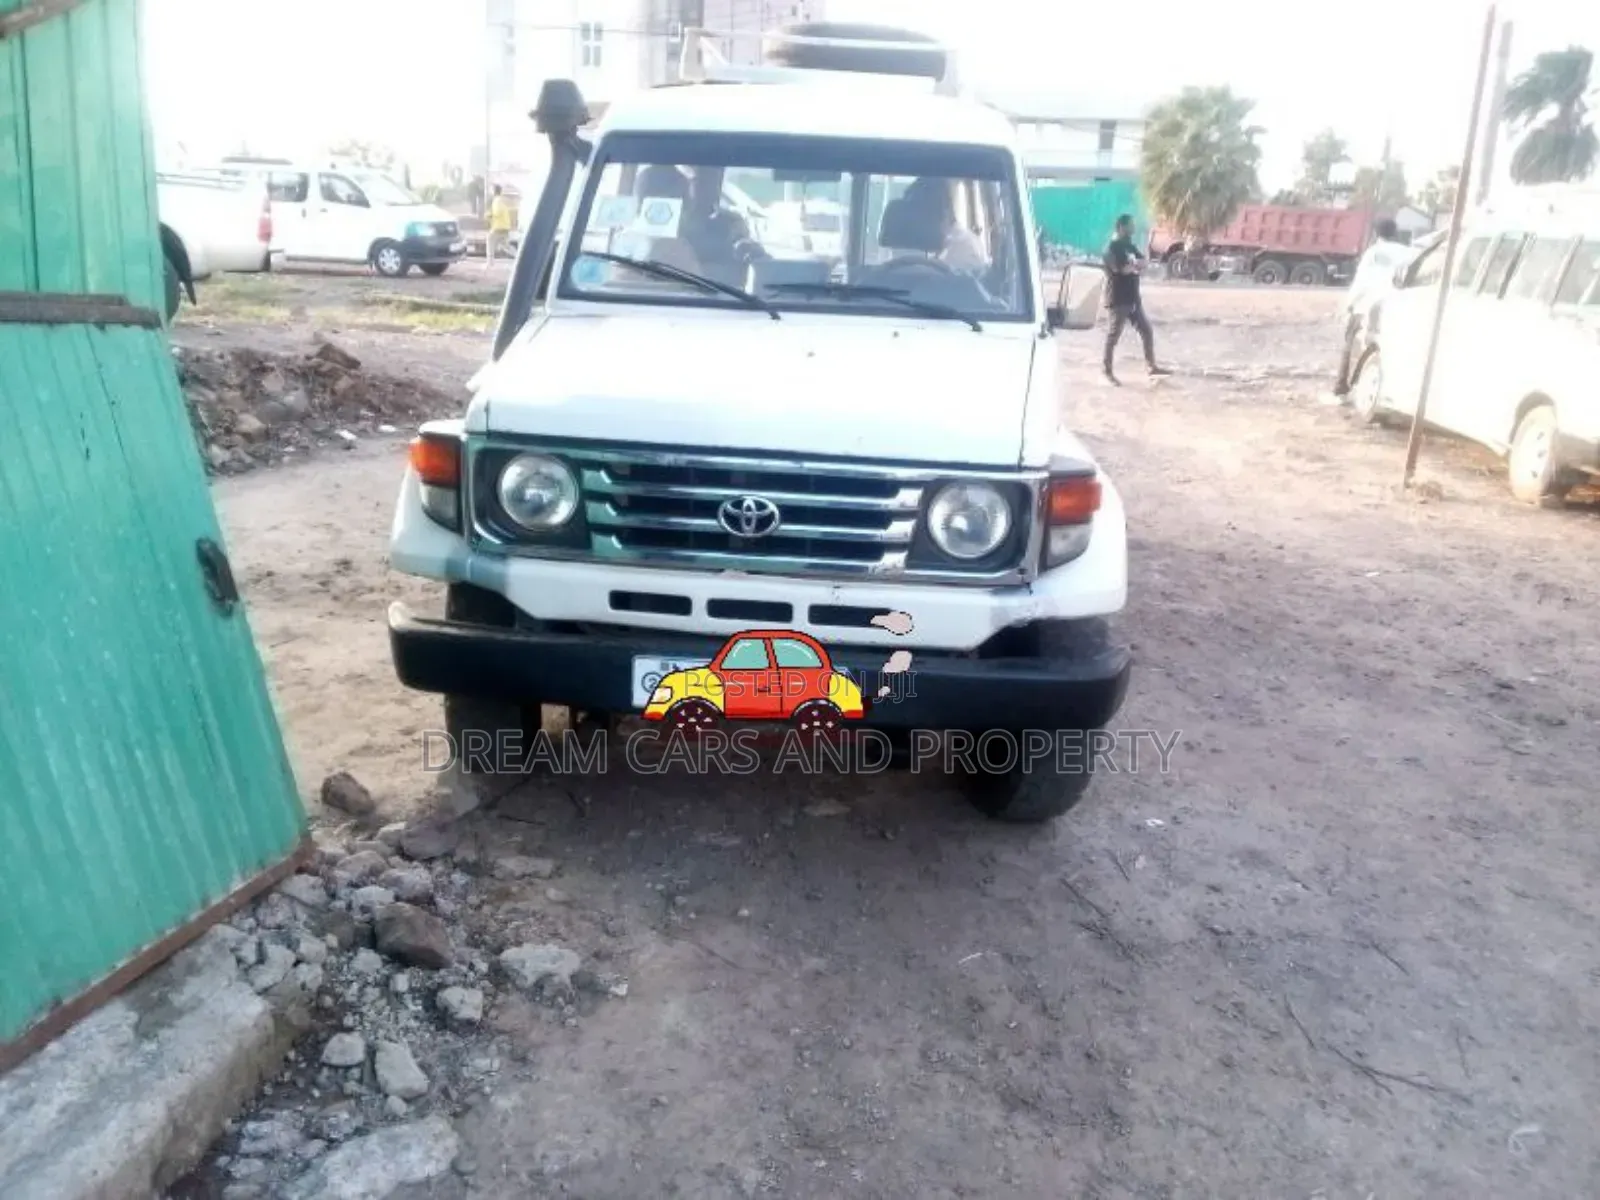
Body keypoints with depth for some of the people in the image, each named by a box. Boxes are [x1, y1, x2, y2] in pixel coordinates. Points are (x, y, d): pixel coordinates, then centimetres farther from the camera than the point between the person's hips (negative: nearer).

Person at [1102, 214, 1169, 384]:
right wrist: (1136, 264, -3)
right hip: (1118, 299, -9)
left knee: (1147, 331, 11)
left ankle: (1151, 366, 19)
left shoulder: (1129, 245, 15)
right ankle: (1107, 372, 3)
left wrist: (1132, 264, -13)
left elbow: (1143, 262, 8)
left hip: (1133, 298, 9)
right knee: (1114, 335, -4)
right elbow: (1124, 269, -24)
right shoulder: (1112, 247, -14)